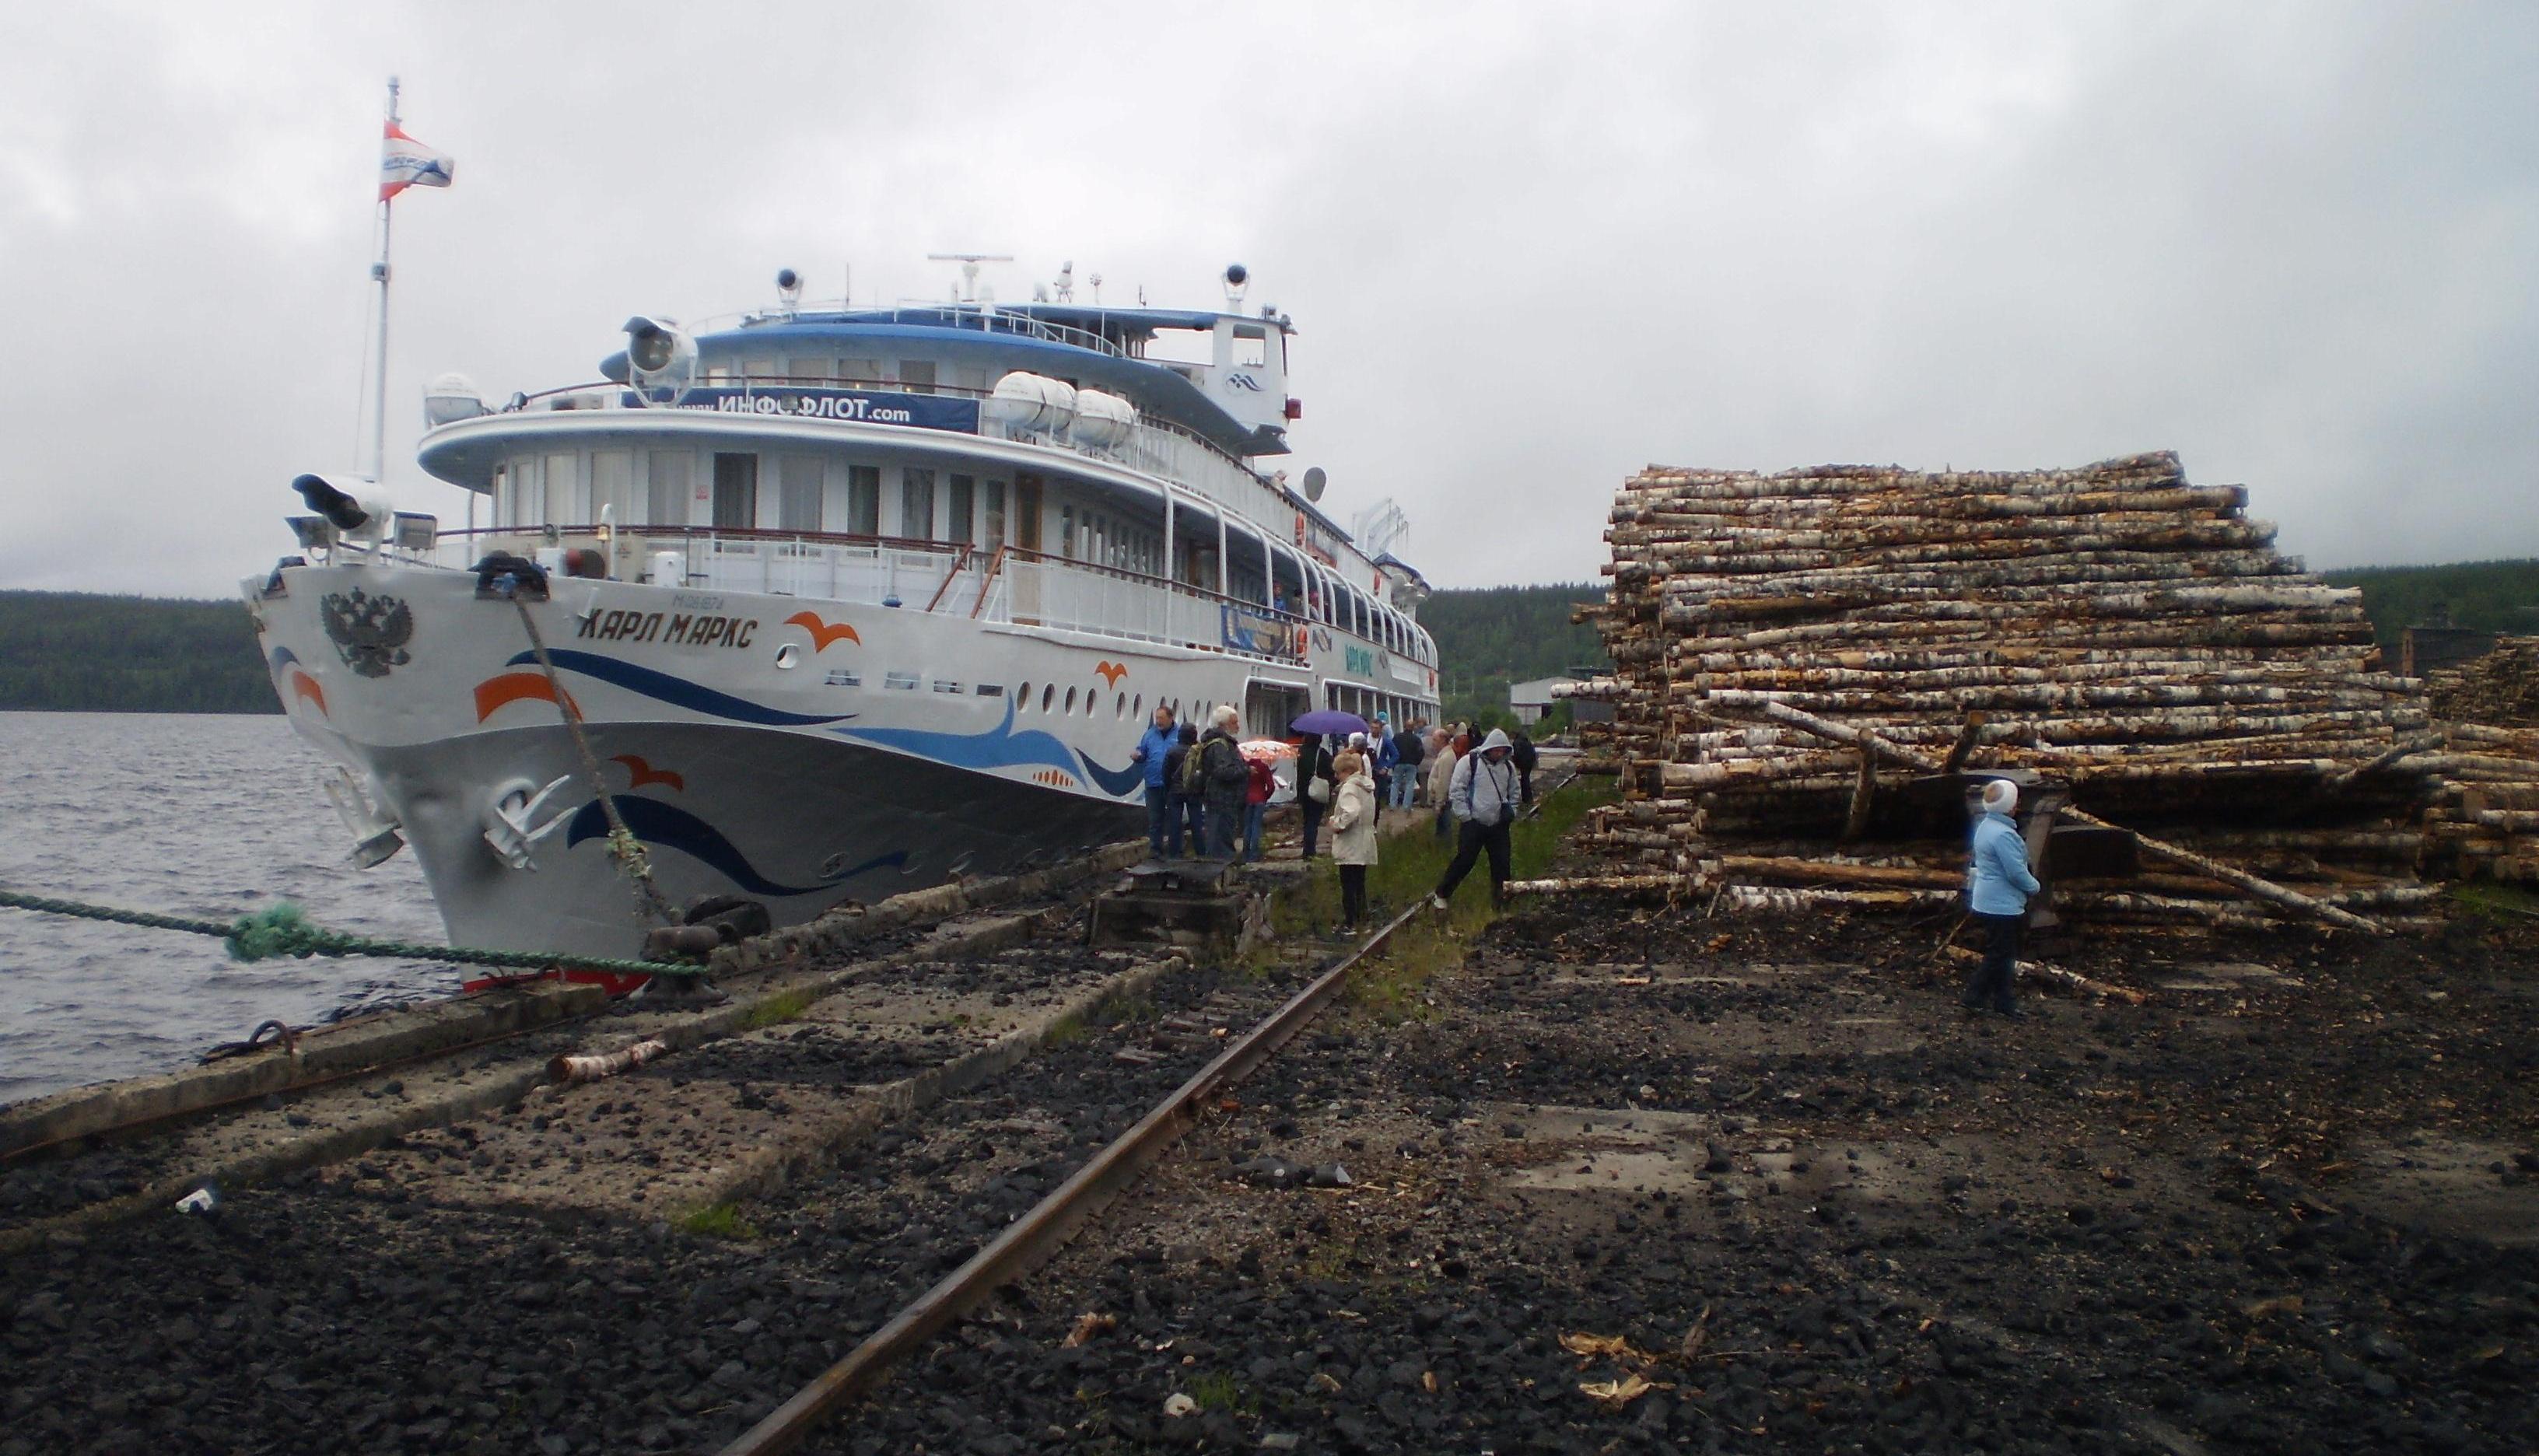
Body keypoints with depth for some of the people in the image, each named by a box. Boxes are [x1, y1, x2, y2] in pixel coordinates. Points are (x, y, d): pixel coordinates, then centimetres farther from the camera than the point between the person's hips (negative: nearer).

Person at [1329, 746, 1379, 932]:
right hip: (1364, 845, 9)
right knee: (1359, 884, 17)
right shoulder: (1367, 785, 11)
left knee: (1348, 886, -2)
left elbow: (1352, 812, -35)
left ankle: (1349, 924, 2)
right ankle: (1361, 919, 24)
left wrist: (1338, 825, -20)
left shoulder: (1349, 787, -18)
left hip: (1350, 847, -9)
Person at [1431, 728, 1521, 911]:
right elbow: (1456, 790, -9)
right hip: (1473, 824, -5)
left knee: (1501, 864, 5)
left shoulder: (1509, 767, 8)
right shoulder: (1469, 763, -9)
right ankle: (1442, 894, 13)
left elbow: (1513, 793, 22)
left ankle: (1501, 897, 18)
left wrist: (1512, 812, 8)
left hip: (1499, 826, 5)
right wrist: (1465, 816, -11)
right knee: (1464, 862, -2)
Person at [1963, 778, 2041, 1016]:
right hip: (2003, 905, -10)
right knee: (1999, 954, -2)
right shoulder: (2003, 834, -23)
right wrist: (2035, 887, -3)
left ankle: (2003, 1000, 22)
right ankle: (1974, 996, 1)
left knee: (2002, 953, 16)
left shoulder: (1985, 826, 9)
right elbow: (2016, 872, -23)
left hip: (1988, 903, 10)